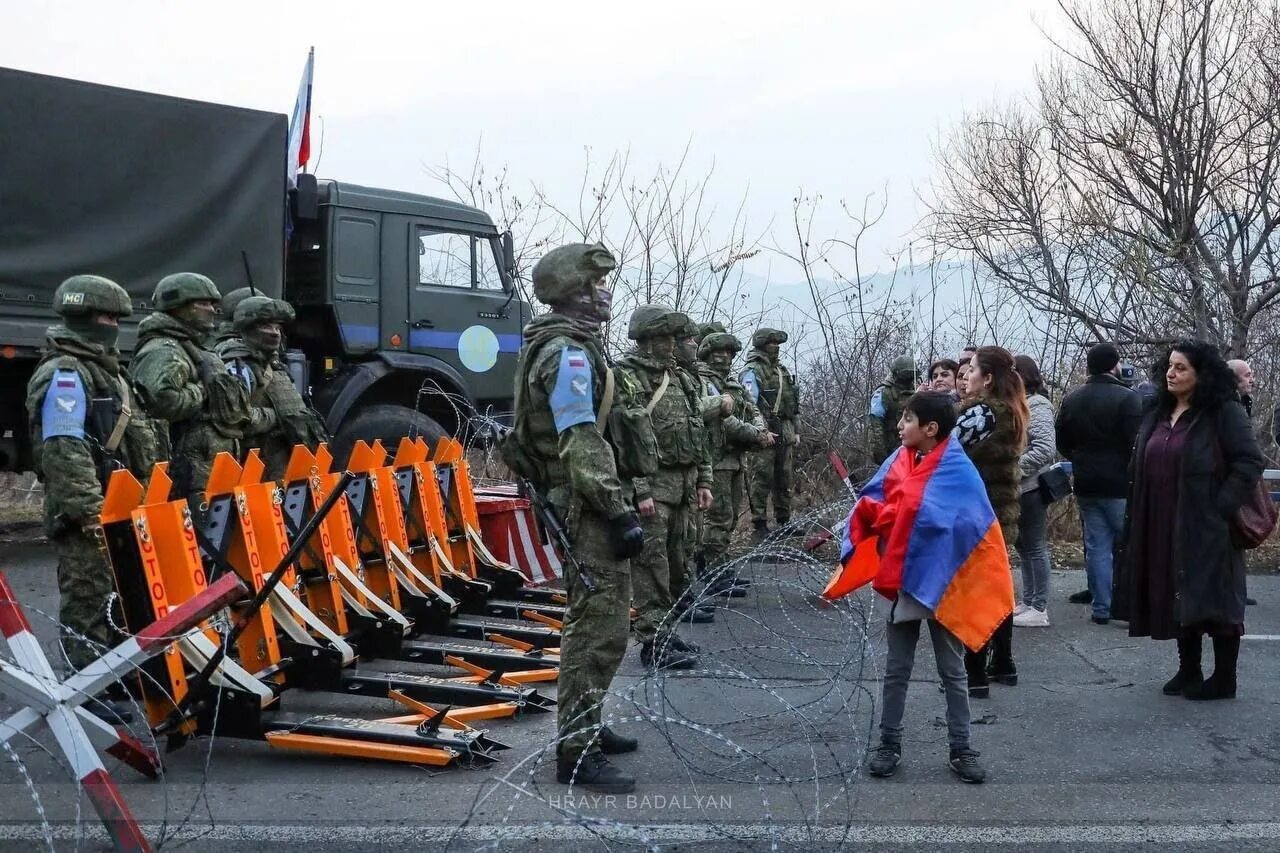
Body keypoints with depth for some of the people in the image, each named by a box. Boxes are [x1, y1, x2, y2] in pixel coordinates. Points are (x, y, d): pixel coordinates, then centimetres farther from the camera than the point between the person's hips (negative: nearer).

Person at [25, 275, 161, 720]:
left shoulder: (105, 370, 21)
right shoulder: (63, 374, -12)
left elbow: (136, 442, 26)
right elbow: (64, 449, -22)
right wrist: (87, 508, -26)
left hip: (120, 508, 10)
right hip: (87, 515, -10)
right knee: (88, 600, -6)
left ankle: (117, 679, 24)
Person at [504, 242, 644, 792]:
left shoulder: (567, 345, 16)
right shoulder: (570, 354, -17)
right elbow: (581, 446, -23)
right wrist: (620, 513, -23)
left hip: (579, 504, 11)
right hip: (587, 506, -11)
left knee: (592, 621, 19)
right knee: (599, 629, -10)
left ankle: (584, 727, 31)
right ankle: (575, 754, -6)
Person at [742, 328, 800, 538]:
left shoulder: (782, 371, 21)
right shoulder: (752, 373, -7)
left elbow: (793, 404, 25)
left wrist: (796, 431, 20)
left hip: (784, 433, 8)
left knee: (784, 479, 13)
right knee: (762, 479, -7)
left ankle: (784, 521, 21)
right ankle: (760, 525, -4)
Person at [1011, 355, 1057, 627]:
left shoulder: (1037, 406, -13)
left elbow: (1046, 450, -22)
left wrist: (1013, 467, -18)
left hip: (1031, 488, -9)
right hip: (1018, 488, 9)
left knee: (1035, 547, -2)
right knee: (1023, 546, 15)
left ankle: (1039, 609, 5)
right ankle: (1028, 602, 24)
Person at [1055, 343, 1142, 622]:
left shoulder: (1072, 399, 6)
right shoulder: (1127, 398, -13)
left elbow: (1062, 442, 11)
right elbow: (1138, 443, -17)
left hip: (1085, 484, 5)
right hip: (1120, 484, -5)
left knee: (1097, 545, 8)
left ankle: (1101, 607, 9)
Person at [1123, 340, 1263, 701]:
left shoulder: (1225, 413, -9)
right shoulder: (1158, 414, 12)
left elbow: (1249, 462, -14)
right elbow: (1142, 467, 18)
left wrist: (1220, 507, -18)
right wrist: (1139, 520, 9)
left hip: (1206, 529, -7)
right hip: (1164, 529, 7)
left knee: (1212, 600, -1)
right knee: (1180, 599, 12)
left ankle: (1224, 678, 9)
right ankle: (1188, 672, 21)